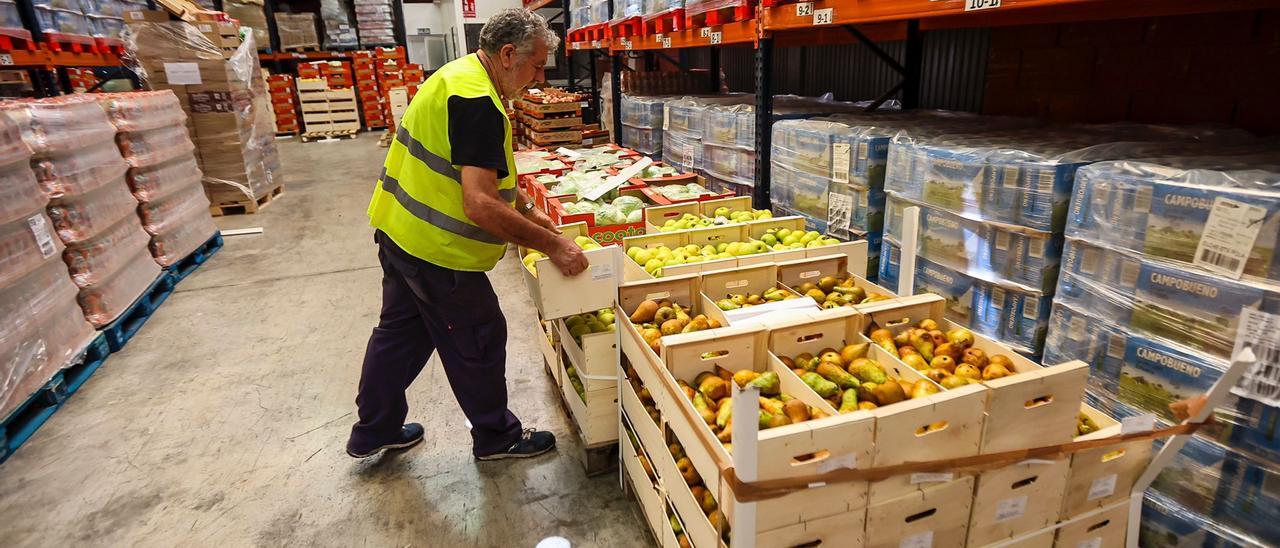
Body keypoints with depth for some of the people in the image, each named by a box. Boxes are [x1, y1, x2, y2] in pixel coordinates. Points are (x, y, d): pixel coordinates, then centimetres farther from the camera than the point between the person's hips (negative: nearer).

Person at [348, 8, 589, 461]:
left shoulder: (459, 75, 10)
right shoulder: (478, 103, -24)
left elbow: (485, 170, 19)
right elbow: (480, 206, -31)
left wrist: (528, 210, 13)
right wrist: (553, 245, -26)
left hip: (399, 229, 10)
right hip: (436, 248, -10)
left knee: (399, 330, 22)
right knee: (478, 342, 7)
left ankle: (373, 432, 41)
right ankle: (496, 437, 28)